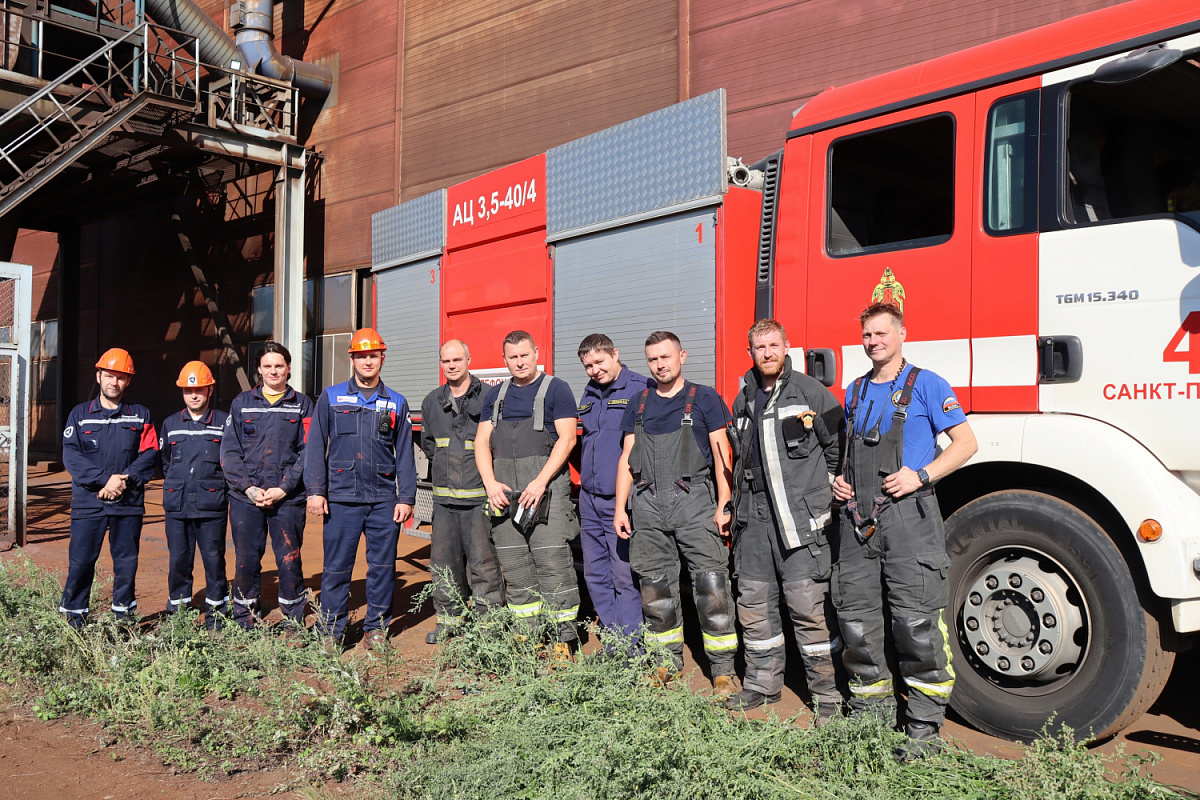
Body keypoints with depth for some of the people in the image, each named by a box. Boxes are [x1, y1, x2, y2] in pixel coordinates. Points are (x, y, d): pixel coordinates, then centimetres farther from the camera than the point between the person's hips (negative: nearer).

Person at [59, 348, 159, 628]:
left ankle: (123, 615, 20)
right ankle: (73, 617, 13)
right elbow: (71, 456, -3)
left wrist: (124, 480, -14)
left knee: (127, 562, 7)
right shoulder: (79, 414, 8)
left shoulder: (140, 415, 9)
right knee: (81, 561, 0)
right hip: (88, 501, -1)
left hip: (129, 502, 1)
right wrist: (106, 479, -15)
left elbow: (149, 455, 1)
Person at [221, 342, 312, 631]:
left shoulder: (302, 404, 6)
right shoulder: (241, 403, 11)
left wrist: (283, 488, -11)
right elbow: (229, 451, 5)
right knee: (246, 561, 6)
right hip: (245, 498, 2)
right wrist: (248, 487, -8)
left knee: (289, 561, 1)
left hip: (288, 498, -1)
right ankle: (245, 625, 19)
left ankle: (294, 624, 14)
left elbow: (307, 452, -1)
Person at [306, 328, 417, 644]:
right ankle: (331, 630, 15)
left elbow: (405, 454, 10)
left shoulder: (396, 403, 11)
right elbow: (315, 447, 5)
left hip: (385, 500, 2)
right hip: (341, 499, -1)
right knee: (336, 567, 2)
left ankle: (376, 628, 19)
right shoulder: (331, 398, 7)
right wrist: (315, 491, -3)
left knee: (383, 566, 6)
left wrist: (406, 497, 4)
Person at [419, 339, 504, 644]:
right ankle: (448, 619, 24)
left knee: (483, 561, -4)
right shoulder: (432, 401, 13)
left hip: (479, 496, -5)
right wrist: (444, 464, 12)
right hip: (444, 496, 5)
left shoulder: (488, 397, -4)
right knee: (443, 559, 11)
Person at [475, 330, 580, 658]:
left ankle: (564, 638, -2)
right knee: (513, 568, 6)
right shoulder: (496, 395, 18)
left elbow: (567, 438, -6)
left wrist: (541, 482, -15)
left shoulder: (555, 389, 3)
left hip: (545, 488, -5)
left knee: (553, 563, -9)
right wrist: (491, 483, -2)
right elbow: (482, 441, 14)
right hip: (503, 492, 5)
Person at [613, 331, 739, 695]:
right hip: (648, 505, 4)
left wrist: (723, 506, -8)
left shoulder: (704, 398, 5)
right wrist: (620, 509, 9)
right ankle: (669, 661, 22)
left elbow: (722, 454, 1)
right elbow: (627, 458, 16)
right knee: (655, 588, 8)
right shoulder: (639, 403, 17)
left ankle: (723, 669, 1)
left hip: (694, 501, -4)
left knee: (711, 585, -8)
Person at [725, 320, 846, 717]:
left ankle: (827, 692, 6)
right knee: (754, 602, 10)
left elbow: (838, 446, 1)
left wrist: (824, 491, 4)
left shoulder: (810, 392, -3)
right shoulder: (744, 400, 15)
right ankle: (762, 684, 25)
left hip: (800, 518, -6)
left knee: (808, 603, -7)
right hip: (754, 517, 6)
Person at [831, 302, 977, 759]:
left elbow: (965, 443, -2)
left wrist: (921, 476, -15)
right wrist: (839, 480, 9)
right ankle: (872, 711, 23)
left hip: (906, 515, -6)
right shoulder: (855, 391, 18)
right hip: (857, 518, 6)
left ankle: (925, 728, 4)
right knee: (854, 615, 8)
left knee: (917, 622, -6)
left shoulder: (925, 384, 1)